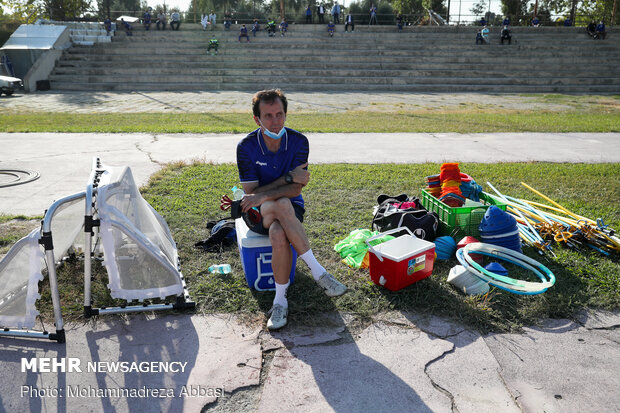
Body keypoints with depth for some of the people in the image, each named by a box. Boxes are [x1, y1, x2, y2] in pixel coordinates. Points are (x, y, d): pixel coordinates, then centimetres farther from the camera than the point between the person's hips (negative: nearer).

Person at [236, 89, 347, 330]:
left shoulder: (298, 141, -8)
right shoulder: (246, 146, -11)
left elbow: (297, 189, -12)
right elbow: (250, 193, -13)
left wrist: (264, 196, -26)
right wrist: (288, 178, -20)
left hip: (291, 208, 1)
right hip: (258, 212, 0)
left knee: (279, 234, -35)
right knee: (282, 205, -36)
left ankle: (280, 299, -20)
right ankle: (317, 272, -27)